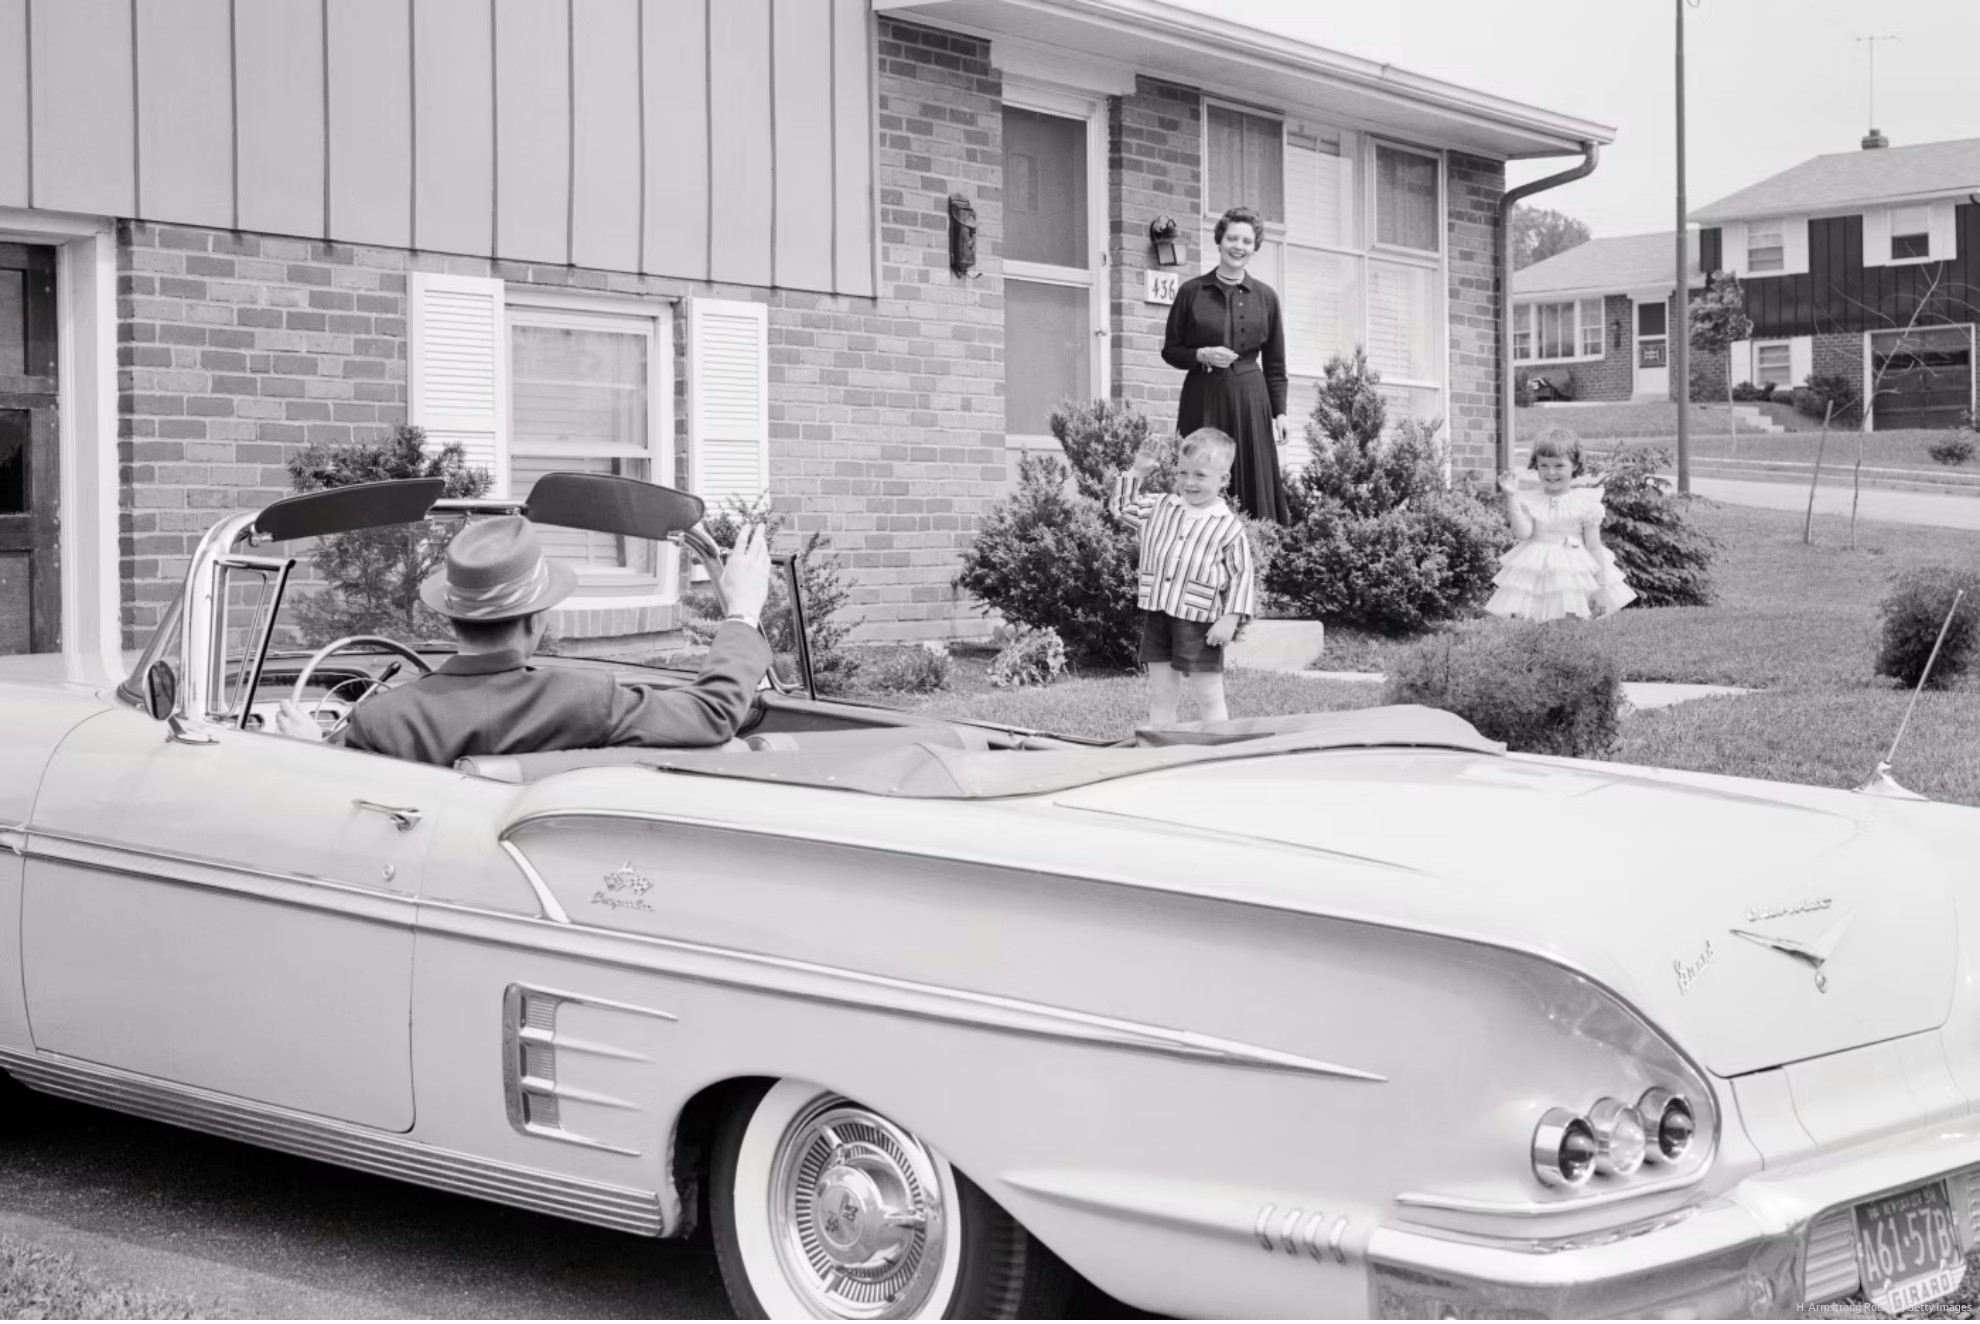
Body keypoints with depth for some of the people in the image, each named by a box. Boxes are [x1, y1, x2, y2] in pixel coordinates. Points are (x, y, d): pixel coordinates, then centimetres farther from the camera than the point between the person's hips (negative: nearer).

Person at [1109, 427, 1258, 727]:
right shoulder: (1160, 507, 10)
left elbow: (1242, 576, -4)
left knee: (1208, 697, 0)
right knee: (1160, 695, 8)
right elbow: (1123, 506, 23)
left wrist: (1230, 619, -12)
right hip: (1157, 614, 5)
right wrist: (1137, 472, 13)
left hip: (1199, 621, -5)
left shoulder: (1229, 527, -4)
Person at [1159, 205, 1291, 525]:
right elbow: (1170, 351, 7)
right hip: (1202, 399, -1)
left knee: (1253, 483, -2)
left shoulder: (1265, 296, 7)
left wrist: (1280, 413, 3)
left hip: (1250, 400, 1)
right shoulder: (1191, 292, 2)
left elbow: (1275, 364, 10)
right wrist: (1203, 356, -11)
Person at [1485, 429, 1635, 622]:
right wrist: (1512, 497, -14)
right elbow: (1522, 533, -10)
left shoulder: (1586, 503, -3)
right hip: (1534, 572, 2)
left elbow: (1594, 547, -1)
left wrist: (1601, 587, -3)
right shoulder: (1529, 500, 3)